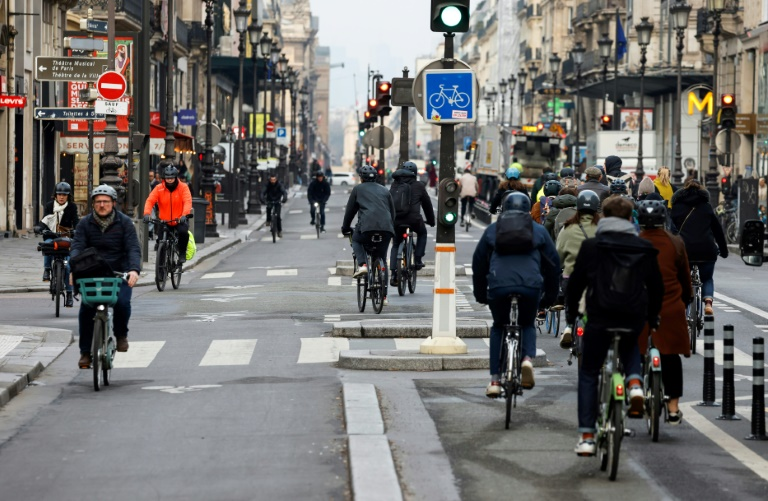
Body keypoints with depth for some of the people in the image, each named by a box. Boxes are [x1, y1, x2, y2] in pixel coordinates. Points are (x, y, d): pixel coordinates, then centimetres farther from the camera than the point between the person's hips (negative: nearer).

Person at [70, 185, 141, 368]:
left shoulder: (124, 222, -2)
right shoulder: (85, 223, 3)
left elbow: (133, 248, -11)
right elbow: (77, 247, -8)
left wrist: (134, 269, -31)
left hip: (119, 273, -2)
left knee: (122, 302, -26)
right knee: (86, 310, -13)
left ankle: (121, 334, 4)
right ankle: (85, 352, 1)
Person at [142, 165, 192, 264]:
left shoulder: (183, 187, -4)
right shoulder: (159, 188, -1)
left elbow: (187, 201, -17)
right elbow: (150, 201, -11)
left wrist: (184, 215, -35)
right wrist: (147, 213, -31)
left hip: (179, 221, -2)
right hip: (164, 221, 2)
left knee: (183, 232, -31)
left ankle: (182, 254, -9)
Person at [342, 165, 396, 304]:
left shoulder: (358, 189, 15)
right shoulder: (384, 190, 25)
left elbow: (350, 210, 18)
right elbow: (393, 211, 26)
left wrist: (345, 228, 29)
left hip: (367, 226, -3)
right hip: (386, 228, 3)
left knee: (356, 240, 29)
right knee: (382, 261, 14)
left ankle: (362, 265, 2)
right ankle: (384, 295, 10)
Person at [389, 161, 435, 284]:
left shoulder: (394, 185, 16)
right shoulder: (418, 186, 9)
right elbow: (427, 204, 18)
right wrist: (431, 220, 31)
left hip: (395, 221, 2)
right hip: (413, 219, -2)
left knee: (395, 245, 20)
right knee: (422, 233, 31)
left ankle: (394, 274, 7)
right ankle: (418, 259, 17)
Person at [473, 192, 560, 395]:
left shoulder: (492, 229, 21)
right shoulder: (539, 230, 20)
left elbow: (478, 262, 22)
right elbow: (553, 263, 19)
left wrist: (480, 294, 30)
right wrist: (550, 296, 26)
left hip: (499, 285, 0)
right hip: (531, 285, 0)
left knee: (498, 327, 22)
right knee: (527, 324, 25)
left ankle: (495, 380, 11)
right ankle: (527, 358, -6)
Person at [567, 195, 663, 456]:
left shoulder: (591, 246, -2)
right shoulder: (644, 249, 5)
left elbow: (575, 282, 0)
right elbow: (657, 287, 11)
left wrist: (571, 312, 17)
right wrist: (652, 317, 26)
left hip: (599, 318, -2)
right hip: (635, 320, 2)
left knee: (588, 374, 13)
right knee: (629, 344, 38)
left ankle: (586, 436, 5)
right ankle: (635, 382, 7)